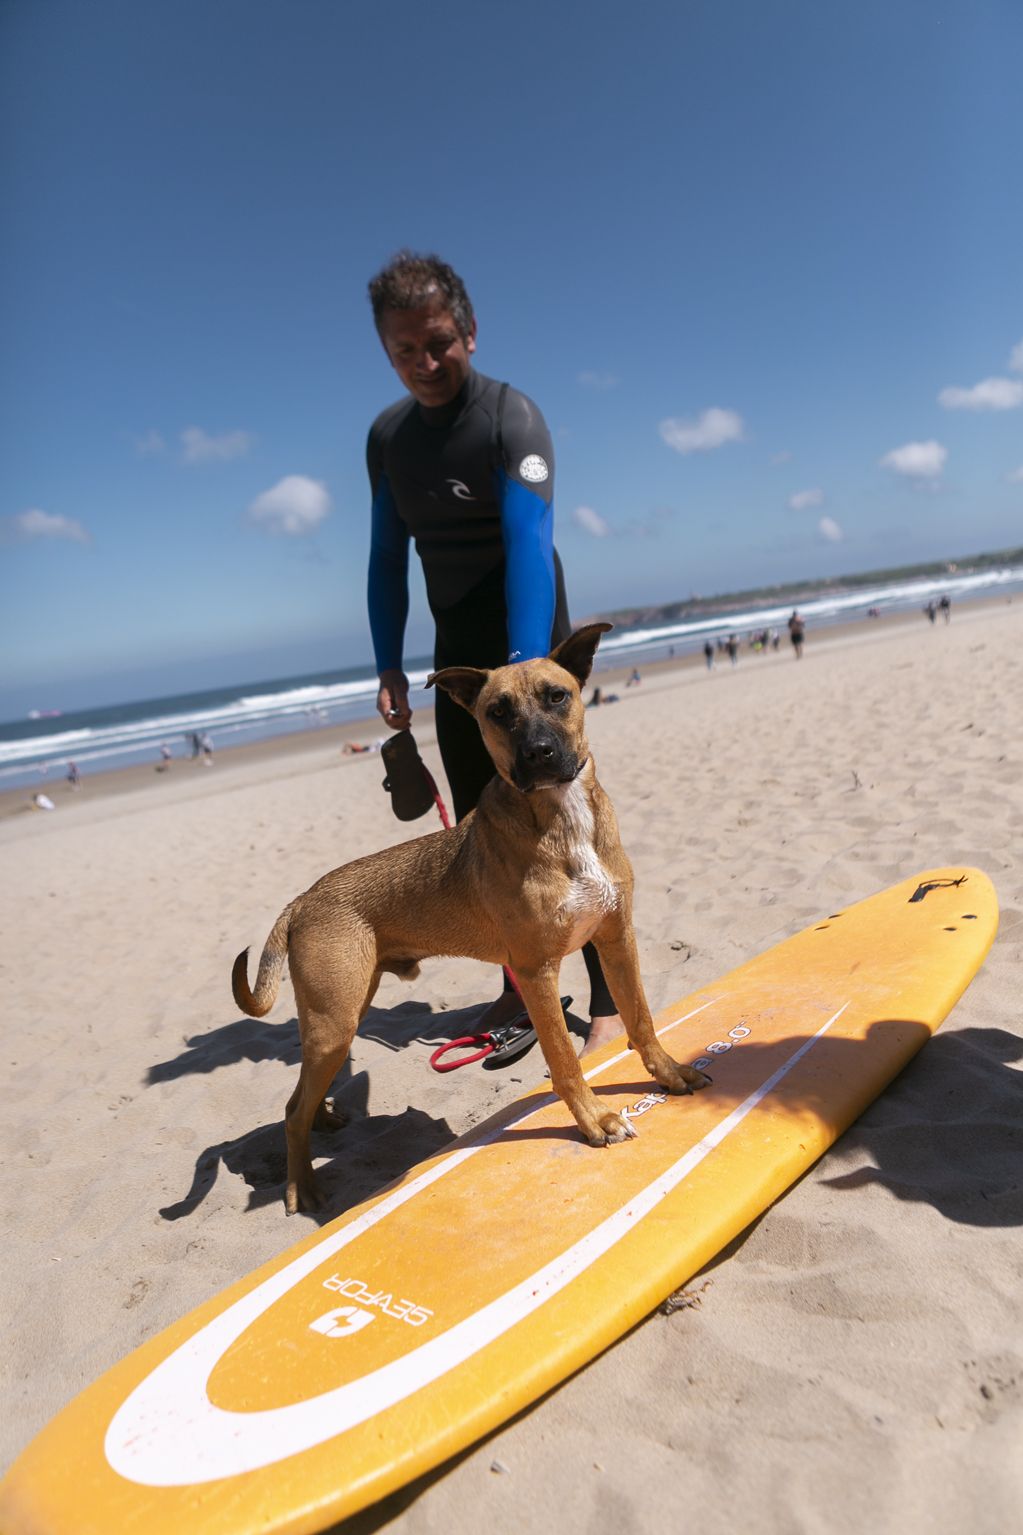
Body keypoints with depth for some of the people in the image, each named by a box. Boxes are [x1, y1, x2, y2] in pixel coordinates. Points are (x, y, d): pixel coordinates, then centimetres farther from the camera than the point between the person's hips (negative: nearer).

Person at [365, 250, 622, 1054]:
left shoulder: (511, 415, -14)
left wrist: (526, 666, -40)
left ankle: (611, 998, 0)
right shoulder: (387, 436, 6)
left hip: (528, 641, -6)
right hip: (457, 655, 6)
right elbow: (388, 557, 9)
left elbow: (529, 542, -28)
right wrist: (389, 666, 0)